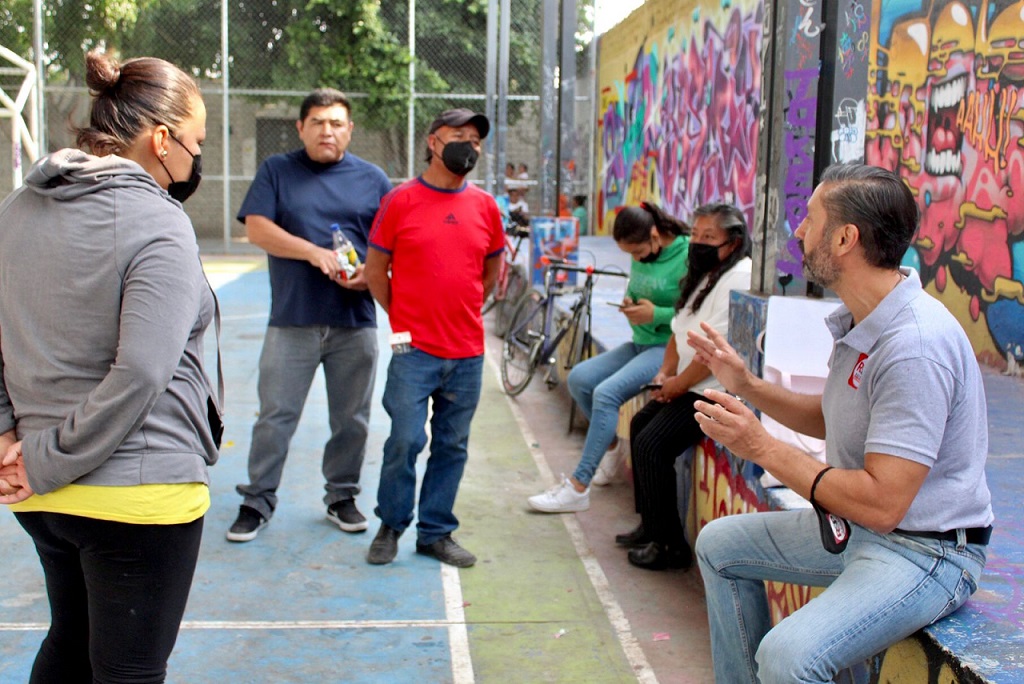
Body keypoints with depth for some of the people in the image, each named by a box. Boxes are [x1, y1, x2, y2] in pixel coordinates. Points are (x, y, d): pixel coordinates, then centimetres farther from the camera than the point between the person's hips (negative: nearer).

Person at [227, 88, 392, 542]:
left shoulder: (372, 179, 10)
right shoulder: (277, 171, 7)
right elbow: (257, 229, -4)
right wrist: (313, 252, -16)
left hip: (355, 321, 2)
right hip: (292, 320, -1)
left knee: (351, 418, 9)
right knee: (275, 415, 2)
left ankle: (342, 496, 25)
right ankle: (258, 500, 15)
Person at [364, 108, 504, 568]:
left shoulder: (485, 206, 8)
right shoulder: (400, 201, -1)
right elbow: (375, 269, 5)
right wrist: (403, 319, 8)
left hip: (468, 353, 4)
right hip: (414, 349, -3)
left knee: (452, 445, 9)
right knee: (405, 439, -5)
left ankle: (436, 533, 22)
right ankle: (391, 526, 17)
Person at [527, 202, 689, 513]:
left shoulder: (688, 256, -15)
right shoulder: (641, 258, 9)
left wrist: (657, 314, -22)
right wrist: (629, 305, 0)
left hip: (668, 348, -9)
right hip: (640, 343, 9)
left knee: (607, 393, -24)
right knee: (579, 377, -6)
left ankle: (578, 487, -18)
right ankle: (611, 447, 16)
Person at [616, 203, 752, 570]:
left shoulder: (739, 277, -19)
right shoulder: (704, 274, 16)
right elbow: (680, 331, 19)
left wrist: (679, 383, -14)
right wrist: (665, 373, 4)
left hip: (714, 390, -11)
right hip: (687, 385, 11)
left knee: (652, 444, -16)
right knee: (640, 424, 16)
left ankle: (670, 546, -4)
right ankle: (650, 526, 25)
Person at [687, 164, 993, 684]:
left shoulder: (915, 344, -28)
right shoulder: (860, 321, 4)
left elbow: (881, 504, -29)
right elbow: (832, 422, 17)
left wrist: (762, 447, -21)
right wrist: (746, 385, 6)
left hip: (923, 549, -10)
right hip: (854, 527, 10)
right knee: (719, 544, 19)